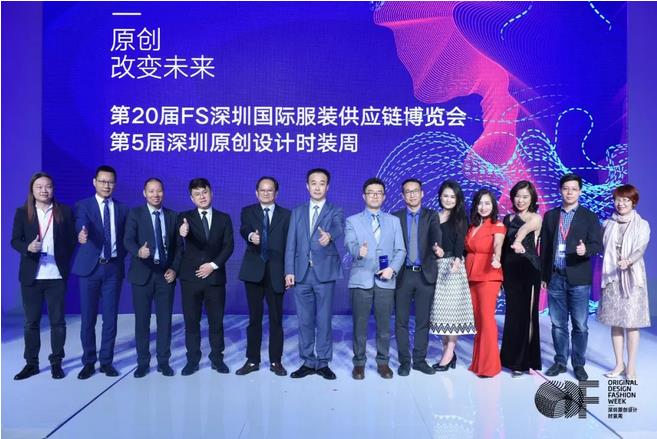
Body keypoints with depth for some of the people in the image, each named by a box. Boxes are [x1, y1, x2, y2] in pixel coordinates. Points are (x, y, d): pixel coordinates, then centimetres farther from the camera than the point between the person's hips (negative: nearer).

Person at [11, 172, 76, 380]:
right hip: (31, 276, 1)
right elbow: (15, 240, 2)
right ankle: (31, 363, 20)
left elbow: (71, 240, 4)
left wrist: (66, 265, -3)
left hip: (57, 275, -1)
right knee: (31, 321, 9)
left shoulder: (65, 211, 3)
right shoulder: (22, 212, 5)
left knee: (58, 321, 5)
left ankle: (56, 362, 16)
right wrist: (28, 247, -19)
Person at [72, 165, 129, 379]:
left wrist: (121, 256, -1)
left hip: (113, 268, 2)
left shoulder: (123, 209, 9)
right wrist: (82, 234, -44)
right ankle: (89, 362, 19)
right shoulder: (83, 205, 0)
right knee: (87, 318, 5)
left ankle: (107, 361, 17)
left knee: (110, 318, 5)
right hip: (90, 267, -2)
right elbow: (81, 225, -22)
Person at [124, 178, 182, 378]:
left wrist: (174, 268, -3)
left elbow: (178, 246, 10)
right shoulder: (135, 214, 0)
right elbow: (128, 240, -13)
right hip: (142, 273, -2)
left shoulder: (172, 216, 8)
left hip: (165, 273, 2)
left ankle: (163, 361, 16)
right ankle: (142, 362, 17)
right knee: (142, 319, 5)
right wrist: (139, 252, -35)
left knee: (165, 319, 5)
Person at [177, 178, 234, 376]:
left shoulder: (224, 218, 7)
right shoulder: (185, 217, 4)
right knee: (191, 321, 5)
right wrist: (182, 233, -43)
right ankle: (192, 360, 16)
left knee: (216, 320, 6)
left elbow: (229, 246, 1)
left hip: (215, 276, 1)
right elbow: (182, 230, -19)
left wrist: (213, 265, -11)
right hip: (190, 277, 0)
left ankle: (217, 358, 18)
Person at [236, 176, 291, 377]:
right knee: (254, 318, 7)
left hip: (276, 272, 0)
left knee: (276, 319, 5)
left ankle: (275, 361, 16)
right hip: (254, 271, 0)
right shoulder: (248, 212, 8)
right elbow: (244, 230, -13)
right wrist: (251, 236, -37)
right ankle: (252, 360, 18)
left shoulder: (286, 215, 9)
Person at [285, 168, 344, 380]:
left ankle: (323, 363, 14)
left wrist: (329, 235, -43)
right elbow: (291, 244, 8)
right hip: (301, 273, 3)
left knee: (324, 320, 2)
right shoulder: (297, 212, 13)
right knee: (305, 321, 8)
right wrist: (289, 271, -1)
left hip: (325, 272, -2)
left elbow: (339, 228, -19)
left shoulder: (335, 211, 5)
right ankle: (308, 362, 19)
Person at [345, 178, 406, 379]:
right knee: (360, 325, 3)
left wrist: (392, 268, -9)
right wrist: (359, 251, -34)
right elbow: (350, 244, -11)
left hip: (385, 280, 2)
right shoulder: (352, 221, 7)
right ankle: (359, 363, 15)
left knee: (384, 325, 5)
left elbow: (400, 250, 8)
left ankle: (383, 362, 19)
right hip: (361, 279, -1)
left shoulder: (394, 221, 14)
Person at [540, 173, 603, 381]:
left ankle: (579, 364, 17)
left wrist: (586, 249, -27)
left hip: (579, 279, -2)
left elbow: (598, 244, -4)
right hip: (555, 278, 2)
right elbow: (544, 247, 10)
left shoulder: (589, 217, 3)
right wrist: (543, 275, 8)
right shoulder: (550, 216, 10)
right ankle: (560, 362, 22)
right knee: (558, 324, 10)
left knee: (580, 325, 3)